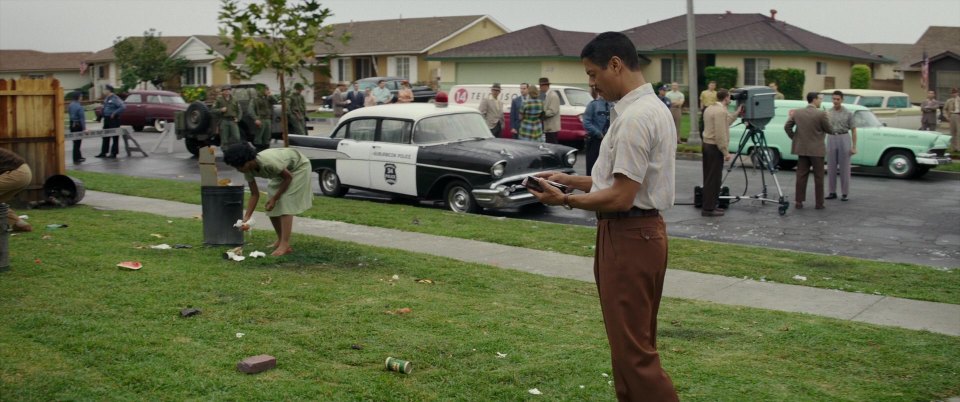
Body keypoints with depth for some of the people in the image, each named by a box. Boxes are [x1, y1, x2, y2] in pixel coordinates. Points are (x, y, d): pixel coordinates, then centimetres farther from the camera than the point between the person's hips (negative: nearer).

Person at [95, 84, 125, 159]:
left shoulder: (115, 99, -15)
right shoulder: (106, 98, 12)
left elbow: (123, 107, -25)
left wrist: (114, 113, -20)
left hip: (113, 119, -9)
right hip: (106, 119, 9)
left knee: (115, 137, 0)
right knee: (105, 137, 11)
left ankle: (114, 153, 5)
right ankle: (103, 152, 17)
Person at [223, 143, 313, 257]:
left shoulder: (268, 162, -39)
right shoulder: (248, 170, -16)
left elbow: (288, 177, -25)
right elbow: (255, 194, -7)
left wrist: (275, 198, -22)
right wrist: (246, 217, -15)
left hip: (299, 167, -8)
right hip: (284, 170, 8)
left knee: (285, 203, -20)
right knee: (272, 208, 4)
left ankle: (285, 245, -24)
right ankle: (280, 240, 22)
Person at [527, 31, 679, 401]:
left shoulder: (634, 118, -20)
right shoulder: (651, 108, 13)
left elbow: (620, 197, -23)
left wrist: (566, 200, -11)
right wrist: (570, 180, 13)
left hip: (628, 236, -11)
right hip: (641, 232, 11)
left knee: (633, 351, -4)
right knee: (637, 343, 18)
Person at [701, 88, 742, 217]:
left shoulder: (709, 109, 12)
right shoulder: (721, 111, -16)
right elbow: (720, 134, -21)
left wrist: (737, 112, 25)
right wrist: (726, 152, -16)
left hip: (707, 145, 10)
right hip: (715, 148, -10)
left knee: (709, 178, 13)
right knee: (713, 178, -5)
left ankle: (709, 205, 18)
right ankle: (708, 209, -4)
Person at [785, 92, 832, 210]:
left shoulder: (797, 113, 1)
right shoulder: (821, 114, -13)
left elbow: (787, 127, 4)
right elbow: (829, 130, -5)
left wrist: (794, 138, 15)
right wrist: (826, 119, 12)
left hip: (801, 149, 4)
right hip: (816, 149, -4)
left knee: (801, 176, 7)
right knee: (818, 177, 5)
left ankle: (799, 202, 7)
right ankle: (819, 203, 8)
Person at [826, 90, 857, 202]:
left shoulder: (848, 113, -2)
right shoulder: (827, 112, 6)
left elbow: (853, 130, -1)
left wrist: (854, 147, -6)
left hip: (844, 139, -3)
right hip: (831, 139, 3)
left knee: (844, 167, -1)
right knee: (831, 167, 4)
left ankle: (845, 193, 6)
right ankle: (832, 192, 13)